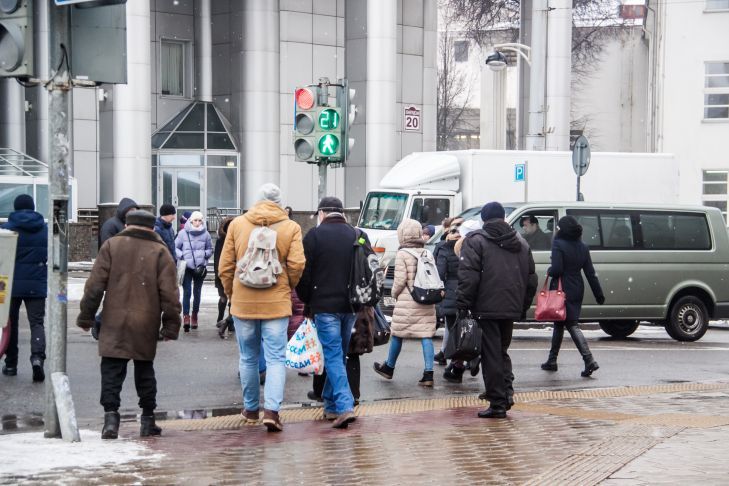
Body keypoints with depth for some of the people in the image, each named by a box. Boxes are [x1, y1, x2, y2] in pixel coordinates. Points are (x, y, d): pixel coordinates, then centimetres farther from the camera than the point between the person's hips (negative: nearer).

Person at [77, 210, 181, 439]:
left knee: (112, 371, 1)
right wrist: (171, 324, 4)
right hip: (146, 325, 1)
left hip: (114, 324, -1)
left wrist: (86, 315, 7)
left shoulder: (111, 246, 3)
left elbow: (95, 284, 0)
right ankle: (147, 420, 17)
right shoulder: (160, 251, 3)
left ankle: (111, 416, -13)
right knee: (144, 370, 14)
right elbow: (169, 293, -2)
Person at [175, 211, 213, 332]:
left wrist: (205, 254, -8)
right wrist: (182, 255, -11)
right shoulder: (183, 233, -4)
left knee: (197, 292, 10)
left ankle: (194, 316, 24)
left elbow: (210, 249, 11)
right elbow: (175, 247, 4)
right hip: (187, 267, -2)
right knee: (186, 292, -10)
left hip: (200, 267, 2)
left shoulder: (205, 234, -1)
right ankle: (186, 316, -12)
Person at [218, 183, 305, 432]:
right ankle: (272, 410, -13)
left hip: (243, 302, 2)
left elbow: (225, 267, 3)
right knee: (276, 358, 1)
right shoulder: (291, 228, -2)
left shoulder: (237, 225, 2)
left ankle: (251, 409, 24)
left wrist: (231, 293, 16)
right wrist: (287, 287, 10)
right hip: (276, 302, -2)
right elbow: (297, 265, -9)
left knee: (248, 358, 14)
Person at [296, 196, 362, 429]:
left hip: (325, 305, -5)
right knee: (340, 355, 15)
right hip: (351, 305, 5)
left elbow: (304, 273, -6)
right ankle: (331, 405, 23)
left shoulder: (315, 235, -6)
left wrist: (306, 300, 8)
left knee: (333, 355, -6)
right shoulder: (359, 236, 9)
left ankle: (344, 407, -19)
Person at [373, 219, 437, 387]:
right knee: (426, 336, 2)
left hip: (407, 302, -4)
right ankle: (428, 373, -4)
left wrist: (394, 294, 6)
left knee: (397, 334, 11)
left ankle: (389, 367, 27)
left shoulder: (402, 254, -9)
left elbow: (400, 279, -11)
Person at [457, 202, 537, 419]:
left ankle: (498, 404, -1)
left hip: (487, 308, -5)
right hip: (511, 309, 5)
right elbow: (531, 279, 17)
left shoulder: (475, 240, -4)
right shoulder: (521, 243, 15)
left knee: (492, 356, -1)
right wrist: (523, 306, 21)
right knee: (502, 351, 20)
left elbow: (468, 276, -14)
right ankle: (507, 391, 3)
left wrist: (463, 304, -9)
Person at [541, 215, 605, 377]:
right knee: (559, 324, 14)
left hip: (562, 290, -7)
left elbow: (557, 270, -21)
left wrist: (549, 271, 2)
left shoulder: (558, 245, -12)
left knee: (572, 325, -1)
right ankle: (552, 361, 15)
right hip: (577, 291, 7)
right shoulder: (582, 247, 8)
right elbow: (590, 273, 6)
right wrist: (599, 294, 8)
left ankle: (589, 360, -7)